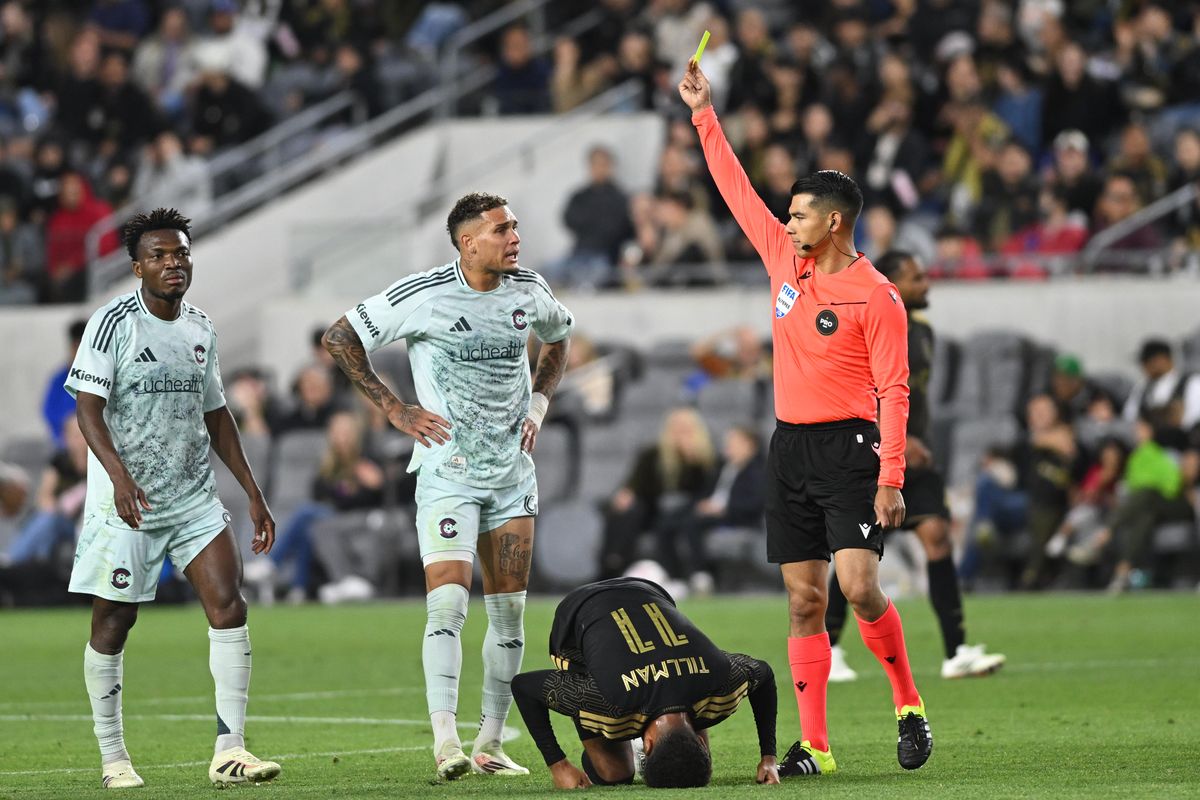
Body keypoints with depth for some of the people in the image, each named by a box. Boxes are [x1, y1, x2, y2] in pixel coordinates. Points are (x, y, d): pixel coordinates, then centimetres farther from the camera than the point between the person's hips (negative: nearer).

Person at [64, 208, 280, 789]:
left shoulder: (200, 330, 11)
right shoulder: (113, 322, -8)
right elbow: (88, 408, -13)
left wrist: (253, 493, 17)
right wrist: (119, 476, -28)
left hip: (194, 497, 5)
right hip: (125, 501, -5)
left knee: (228, 604, -10)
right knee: (113, 622, 2)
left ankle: (229, 751, -11)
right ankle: (113, 758, 15)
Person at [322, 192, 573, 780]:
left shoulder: (529, 290, 2)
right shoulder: (422, 295, -14)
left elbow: (558, 338, 25)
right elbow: (339, 339, -6)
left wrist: (539, 402, 10)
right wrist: (394, 409, -9)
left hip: (513, 474, 5)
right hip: (448, 473, -5)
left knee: (509, 610, 5)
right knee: (448, 602, -18)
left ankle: (490, 743, 13)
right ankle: (444, 740, -21)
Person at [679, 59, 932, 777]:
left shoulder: (876, 297, -9)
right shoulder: (787, 260, 9)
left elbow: (894, 391, -11)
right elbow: (739, 192, 18)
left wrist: (890, 479, -18)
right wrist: (704, 114, 18)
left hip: (849, 450, -6)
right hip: (790, 449, 6)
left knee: (859, 584, -18)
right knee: (804, 600, 2)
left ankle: (909, 703, 3)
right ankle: (814, 747, 1)